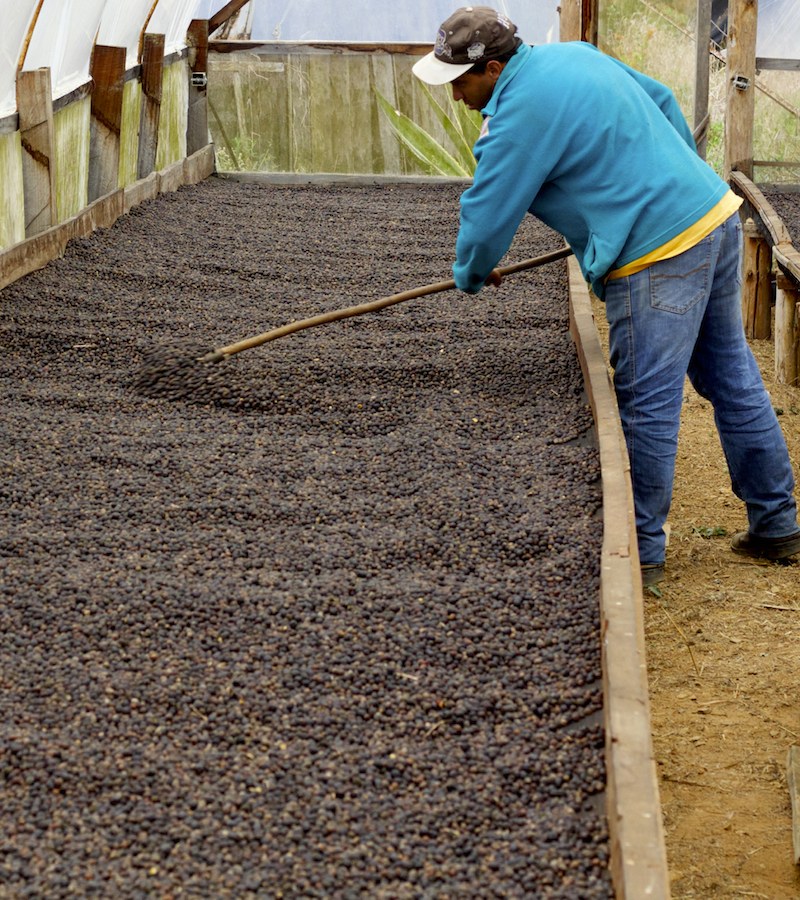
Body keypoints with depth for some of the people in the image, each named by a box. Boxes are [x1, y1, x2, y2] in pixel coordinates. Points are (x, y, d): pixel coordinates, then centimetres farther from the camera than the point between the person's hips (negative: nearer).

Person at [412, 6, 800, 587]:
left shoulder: (521, 114, -15)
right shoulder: (575, 55, 13)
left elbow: (487, 217, -8)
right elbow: (663, 100, 24)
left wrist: (471, 276, 13)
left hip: (659, 255, -10)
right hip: (716, 213, 10)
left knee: (647, 407, -1)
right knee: (733, 380, 16)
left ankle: (642, 553, 8)